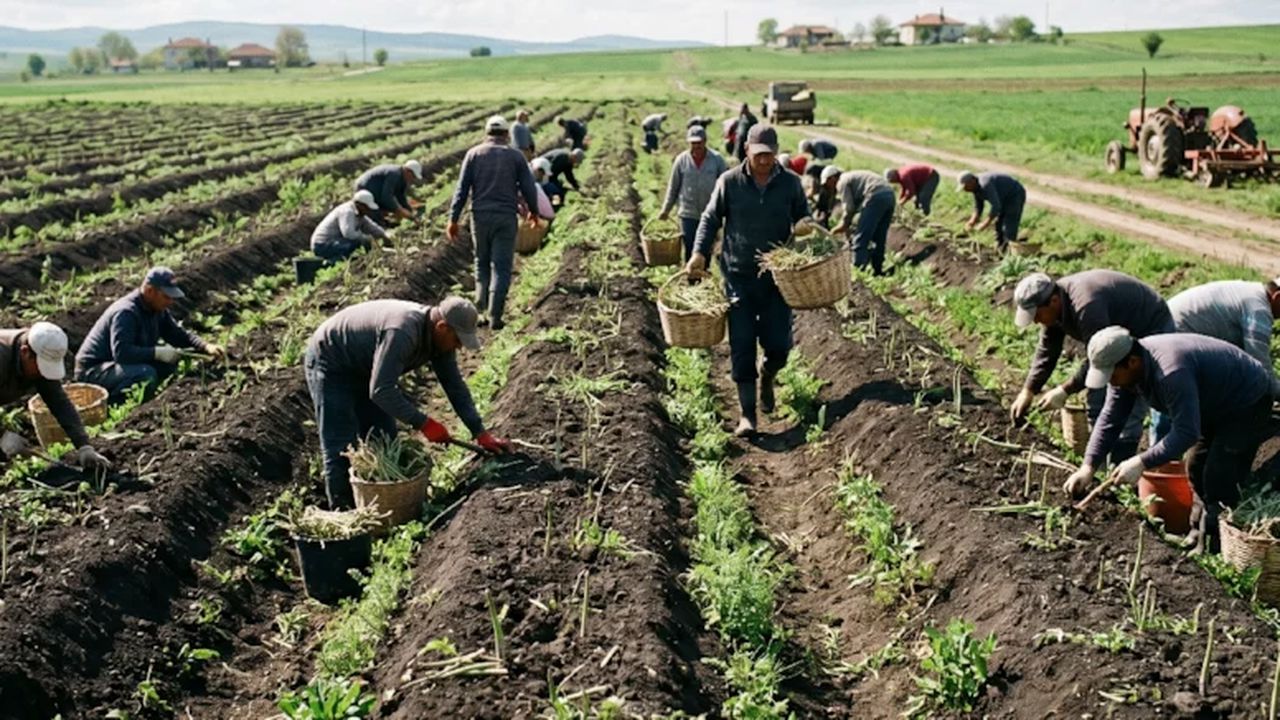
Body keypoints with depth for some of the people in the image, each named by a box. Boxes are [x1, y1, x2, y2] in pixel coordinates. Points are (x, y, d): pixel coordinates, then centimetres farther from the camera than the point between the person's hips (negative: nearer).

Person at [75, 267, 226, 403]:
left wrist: (206, 347, -9)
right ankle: (111, 401, -10)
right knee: (146, 374, -32)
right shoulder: (126, 312, -26)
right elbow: (121, 352, -36)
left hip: (121, 364, 9)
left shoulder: (158, 310, 1)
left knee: (169, 362, -3)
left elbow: (179, 334, 8)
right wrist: (157, 352, -35)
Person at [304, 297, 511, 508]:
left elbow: (455, 386, -4)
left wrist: (481, 433, -8)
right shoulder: (402, 332, -38)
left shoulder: (438, 336, -11)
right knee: (341, 448, -10)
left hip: (363, 370, 9)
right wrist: (423, 423, -35)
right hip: (329, 364, -9)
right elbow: (380, 391, -40)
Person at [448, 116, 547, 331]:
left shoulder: (474, 154, 5)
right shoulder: (515, 156, 3)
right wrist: (534, 211, 20)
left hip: (480, 215, 1)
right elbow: (528, 188, 3)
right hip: (506, 217, -1)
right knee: (501, 267, 1)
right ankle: (495, 315, -4)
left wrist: (454, 219, 1)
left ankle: (481, 303, 12)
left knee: (482, 262, 20)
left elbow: (462, 188, 0)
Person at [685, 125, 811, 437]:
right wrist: (699, 253, -9)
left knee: (778, 346, 0)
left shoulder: (790, 183, 2)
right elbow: (710, 219, 5)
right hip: (739, 276, -1)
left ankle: (767, 376, 37)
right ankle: (747, 414, 7)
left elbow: (803, 218, 13)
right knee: (742, 347, -2)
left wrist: (805, 227, -11)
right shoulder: (729, 182, -1)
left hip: (777, 276, 1)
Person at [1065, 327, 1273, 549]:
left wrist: (1142, 463, -40)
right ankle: (1207, 532, 29)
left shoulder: (1171, 372, -41)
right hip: (1215, 407, 9)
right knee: (1197, 472, 13)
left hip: (1249, 403, -9)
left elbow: (1187, 433, -40)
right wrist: (1088, 467, -16)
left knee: (1219, 479, -15)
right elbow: (1110, 419, -9)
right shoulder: (1125, 369, -12)